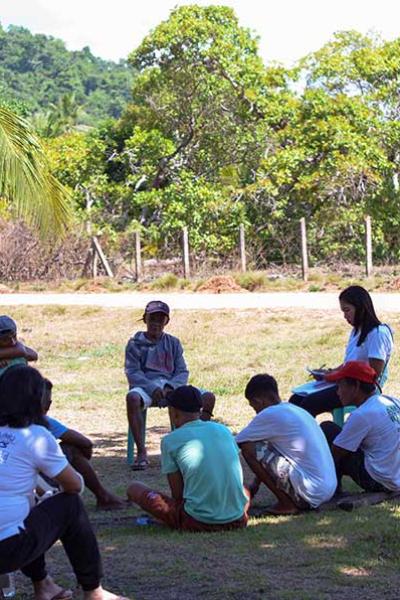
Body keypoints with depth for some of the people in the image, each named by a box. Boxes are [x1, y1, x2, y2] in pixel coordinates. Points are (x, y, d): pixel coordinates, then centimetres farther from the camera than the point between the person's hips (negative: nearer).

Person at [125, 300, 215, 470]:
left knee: (208, 397, -18)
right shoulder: (135, 343, 7)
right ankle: (141, 452, -34)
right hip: (146, 386, -3)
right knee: (132, 397, -40)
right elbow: (132, 373, -3)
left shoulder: (173, 343, 16)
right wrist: (152, 388, -20)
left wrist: (170, 387, -12)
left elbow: (183, 372, 9)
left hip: (171, 387, 3)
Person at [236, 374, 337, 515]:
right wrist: (255, 484, 31)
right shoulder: (297, 411, 18)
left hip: (310, 492, -9)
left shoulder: (271, 415, -10)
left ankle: (287, 504, -2)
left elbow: (237, 443, -2)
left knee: (250, 448, -7)